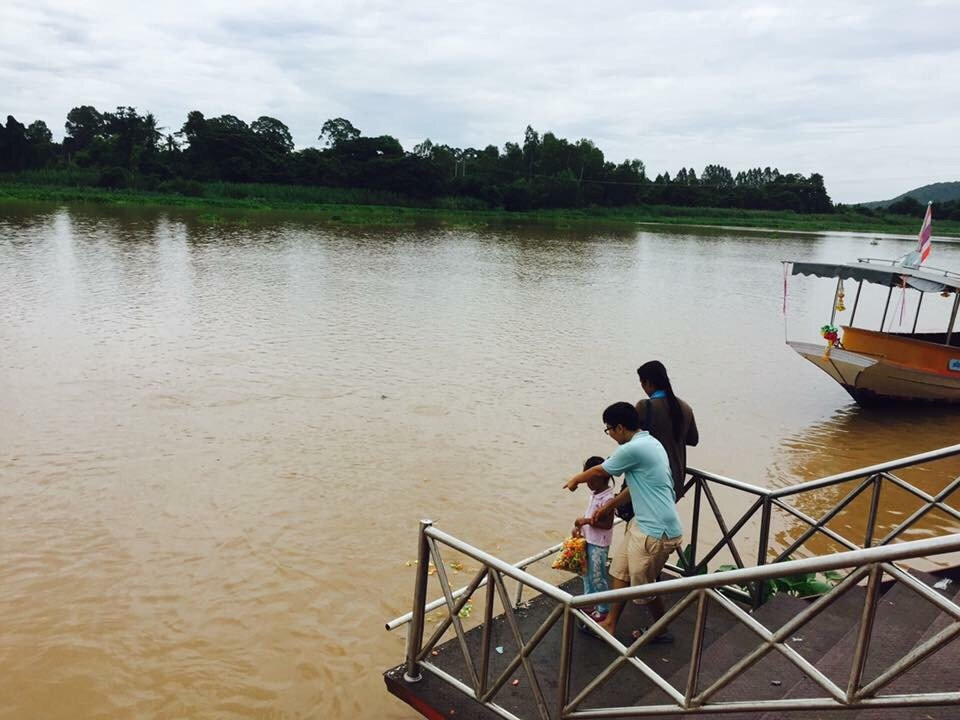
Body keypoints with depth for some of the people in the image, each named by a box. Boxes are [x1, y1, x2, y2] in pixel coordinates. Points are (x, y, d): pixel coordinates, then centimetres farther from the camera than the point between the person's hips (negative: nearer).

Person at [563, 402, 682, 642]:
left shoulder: (633, 449, -22)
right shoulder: (649, 442, 9)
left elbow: (600, 471, -5)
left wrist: (576, 479, 14)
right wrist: (609, 506, 26)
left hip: (656, 531, -10)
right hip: (643, 524, 10)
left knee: (644, 586, 9)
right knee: (620, 570, 16)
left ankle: (661, 631, 31)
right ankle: (610, 623, 27)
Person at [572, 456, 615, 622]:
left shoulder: (608, 499, -22)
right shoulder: (595, 495, 4)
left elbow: (607, 524, -24)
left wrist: (586, 521, -24)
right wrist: (579, 526, 0)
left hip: (598, 544, -8)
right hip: (588, 540, 9)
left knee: (597, 577, 5)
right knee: (586, 573, 20)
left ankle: (603, 610, 21)